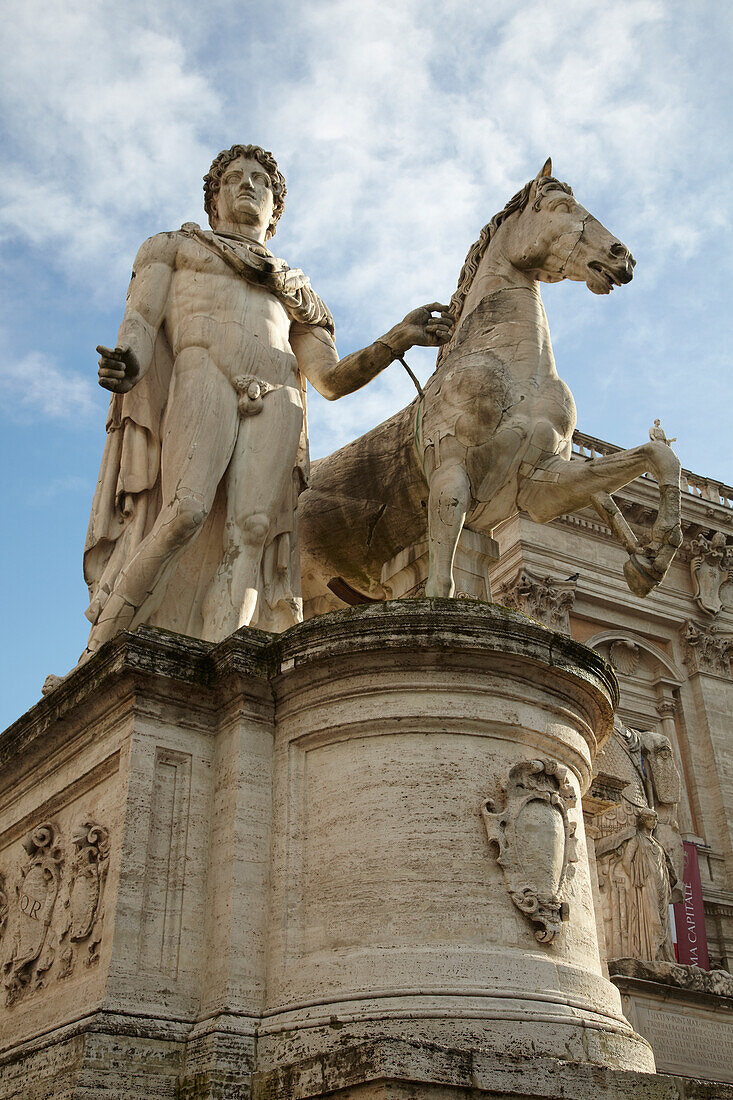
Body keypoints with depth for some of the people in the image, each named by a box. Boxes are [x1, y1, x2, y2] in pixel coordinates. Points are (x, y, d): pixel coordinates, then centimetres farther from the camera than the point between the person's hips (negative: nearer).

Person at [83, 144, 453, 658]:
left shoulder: (295, 291, 35)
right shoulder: (172, 247, 31)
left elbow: (332, 380, 21)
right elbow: (140, 318, 12)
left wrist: (400, 338, 7)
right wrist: (127, 359, -13)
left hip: (277, 402, 3)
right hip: (200, 377, -2)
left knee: (250, 531, -23)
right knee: (187, 510, -29)